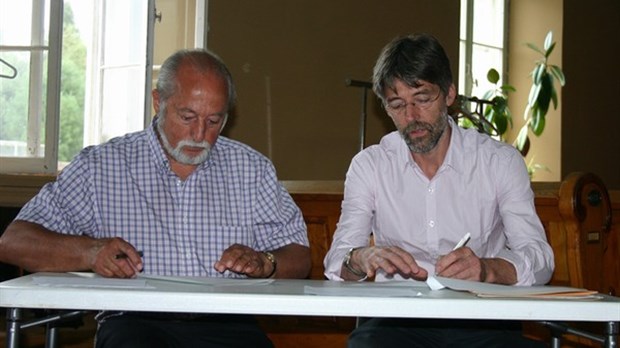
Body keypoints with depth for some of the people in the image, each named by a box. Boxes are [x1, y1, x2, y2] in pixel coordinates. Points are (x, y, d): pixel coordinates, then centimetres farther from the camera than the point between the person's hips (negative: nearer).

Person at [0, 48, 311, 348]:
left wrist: (264, 263, -9)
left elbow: (299, 258, 15)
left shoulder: (251, 168, 14)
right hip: (134, 322, -2)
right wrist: (89, 252, -16)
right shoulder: (99, 166, 7)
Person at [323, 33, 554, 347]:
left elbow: (539, 260, -5)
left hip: (481, 317, 1)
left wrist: (487, 269, -28)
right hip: (397, 317, 0)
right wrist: (361, 259, -26)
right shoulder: (368, 165, 7)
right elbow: (336, 262, 0)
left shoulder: (500, 161, 3)